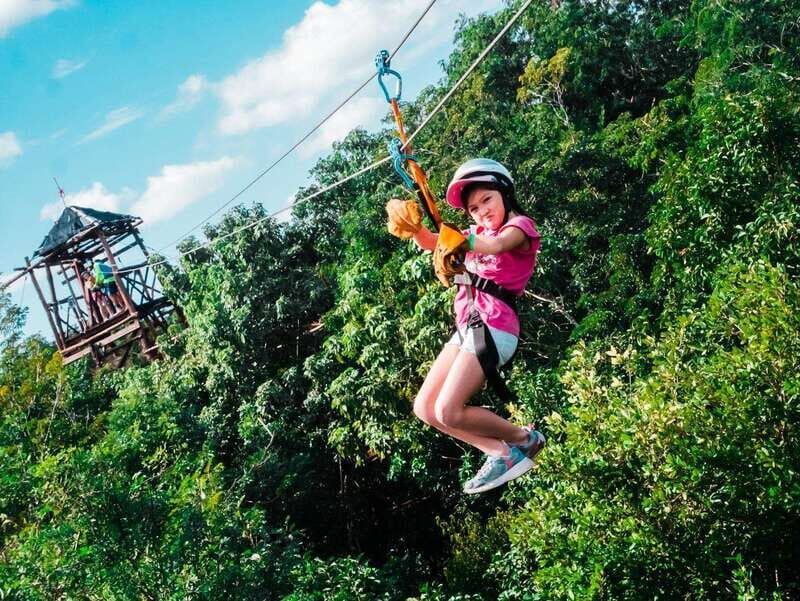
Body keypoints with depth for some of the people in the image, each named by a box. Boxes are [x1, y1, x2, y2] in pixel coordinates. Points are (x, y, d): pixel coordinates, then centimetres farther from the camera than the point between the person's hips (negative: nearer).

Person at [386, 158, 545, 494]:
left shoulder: (520, 225, 1)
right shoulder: (479, 234, 23)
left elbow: (497, 245, -25)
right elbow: (431, 242, 6)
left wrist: (463, 241, -46)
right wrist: (414, 226, -18)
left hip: (493, 326, -9)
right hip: (466, 327, 9)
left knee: (448, 411, -16)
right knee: (425, 408, 3)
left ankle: (525, 439, 3)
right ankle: (502, 453, 3)